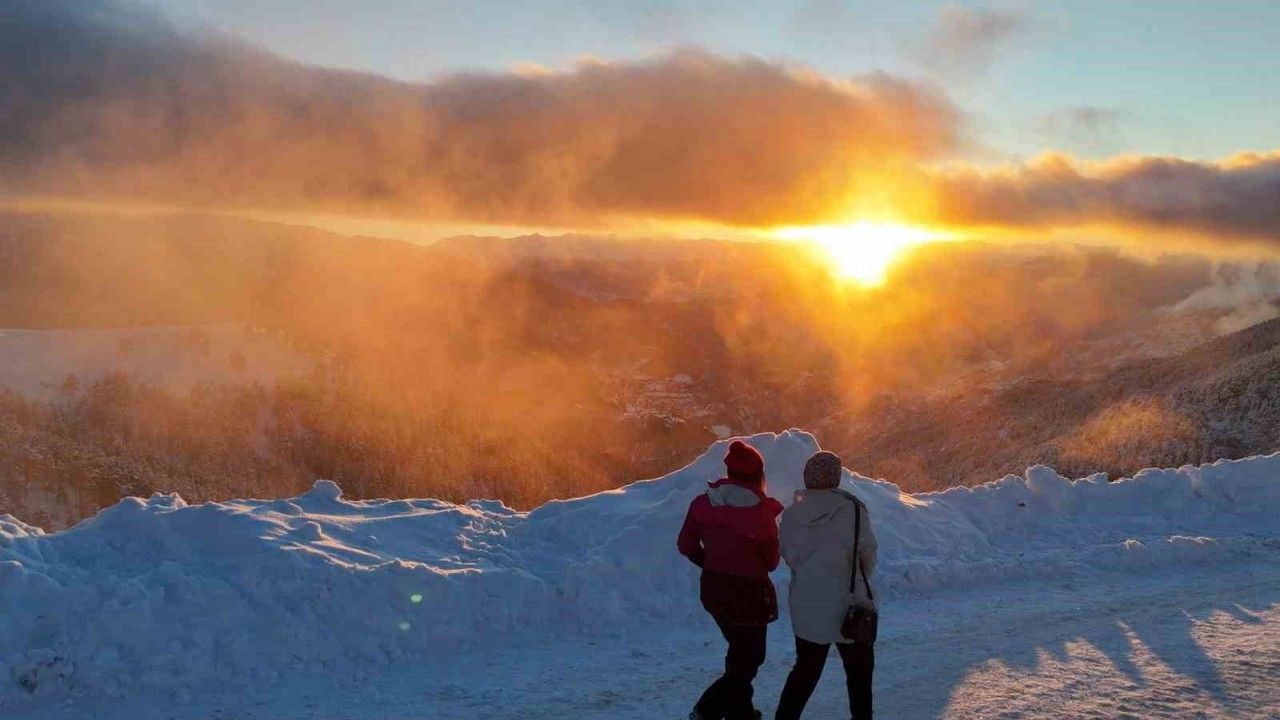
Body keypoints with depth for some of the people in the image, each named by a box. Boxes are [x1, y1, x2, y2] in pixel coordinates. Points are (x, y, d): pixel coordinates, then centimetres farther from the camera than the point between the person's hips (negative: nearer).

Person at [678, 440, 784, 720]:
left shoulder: (703, 502, -6)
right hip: (748, 593, -6)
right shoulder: (762, 510, -19)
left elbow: (686, 545, 0)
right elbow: (771, 561, -9)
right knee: (747, 660, 8)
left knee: (742, 651, 25)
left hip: (712, 588, 6)